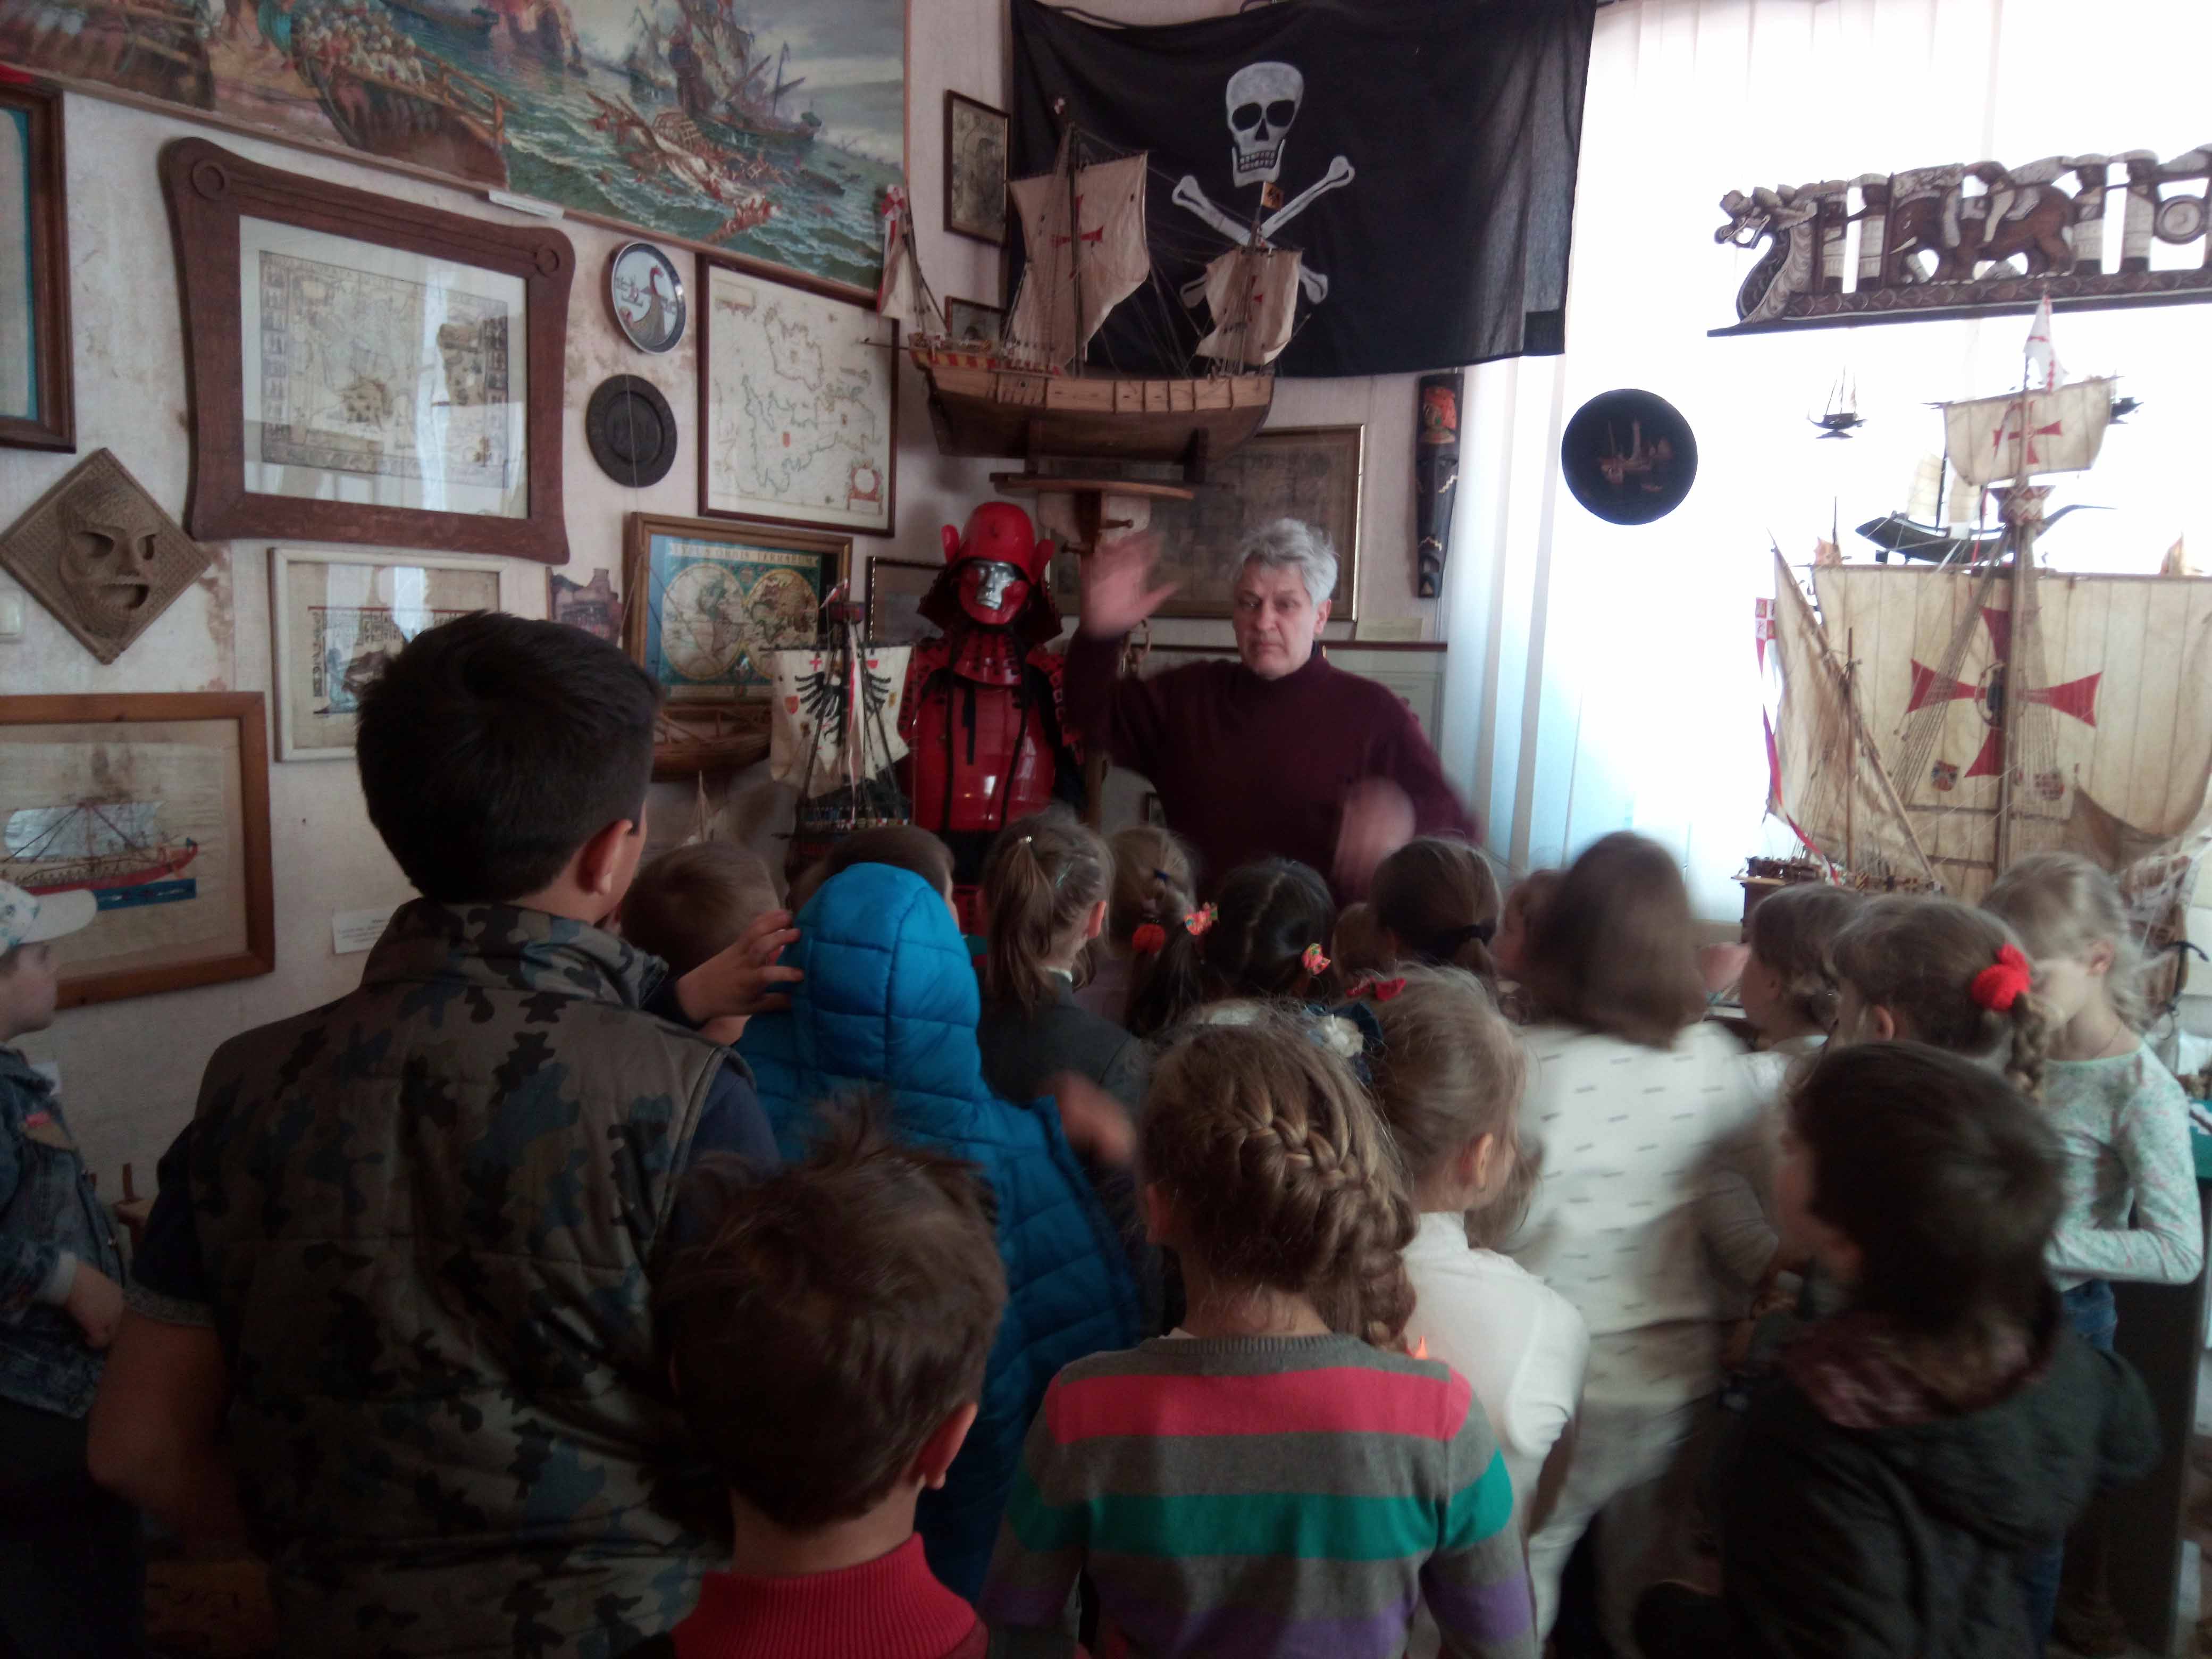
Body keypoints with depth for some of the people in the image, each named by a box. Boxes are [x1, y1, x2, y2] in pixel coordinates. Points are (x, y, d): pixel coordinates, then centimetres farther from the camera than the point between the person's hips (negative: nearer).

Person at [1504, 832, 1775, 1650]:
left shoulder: (1529, 1066, -20)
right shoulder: (1715, 1061, -8)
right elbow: (1734, 1214, 1)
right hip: (1681, 1369, 4)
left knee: (1520, 1566, 13)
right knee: (1648, 1577, 22)